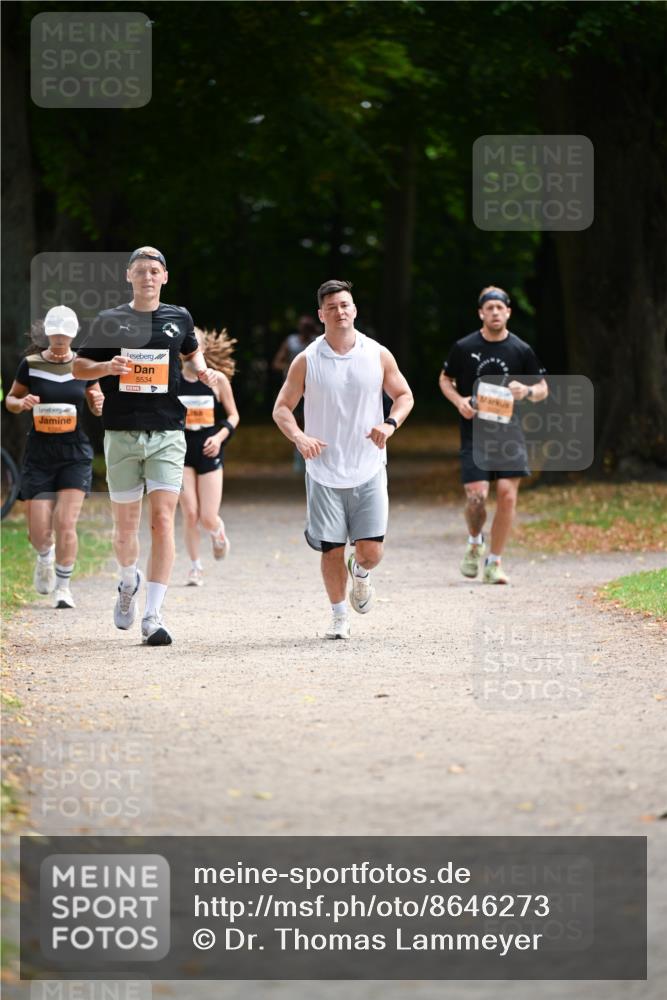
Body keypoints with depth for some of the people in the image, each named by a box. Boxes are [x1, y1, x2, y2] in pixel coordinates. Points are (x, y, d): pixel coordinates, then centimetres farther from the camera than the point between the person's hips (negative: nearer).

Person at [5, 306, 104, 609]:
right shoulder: (30, 365, -1)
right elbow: (11, 399, 10)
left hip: (75, 455, 0)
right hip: (39, 455, 0)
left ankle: (63, 586, 6)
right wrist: (21, 403, -12)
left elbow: (96, 410, 12)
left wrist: (98, 404, -11)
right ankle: (45, 559, 34)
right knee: (39, 532, -2)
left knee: (65, 523, -10)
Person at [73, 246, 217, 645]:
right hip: (122, 433, 0)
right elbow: (79, 366, 9)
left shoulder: (179, 318, 9)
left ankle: (153, 614, -13)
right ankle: (129, 582, 39)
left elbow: (192, 350, 28)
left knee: (163, 519, -13)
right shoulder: (110, 321, 5)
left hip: (167, 434, 0)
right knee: (125, 526, 7)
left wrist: (203, 370, 7)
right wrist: (106, 367, -11)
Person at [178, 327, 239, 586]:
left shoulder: (217, 380, -1)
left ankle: (218, 532, 32)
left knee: (208, 518, -6)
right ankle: (195, 567, 11)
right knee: (190, 514, -6)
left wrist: (220, 436, -10)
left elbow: (233, 415, 6)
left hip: (209, 452, -1)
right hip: (181, 451, 1)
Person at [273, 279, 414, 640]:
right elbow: (281, 408, 3)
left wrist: (390, 424, -9)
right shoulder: (307, 361, -2)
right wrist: (299, 437, -17)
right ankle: (338, 617, 19)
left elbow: (404, 396, 12)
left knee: (371, 551, -4)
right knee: (331, 549, -1)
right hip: (324, 472, -1)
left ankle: (359, 572, 33)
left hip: (369, 471, 1)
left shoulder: (378, 355, 1)